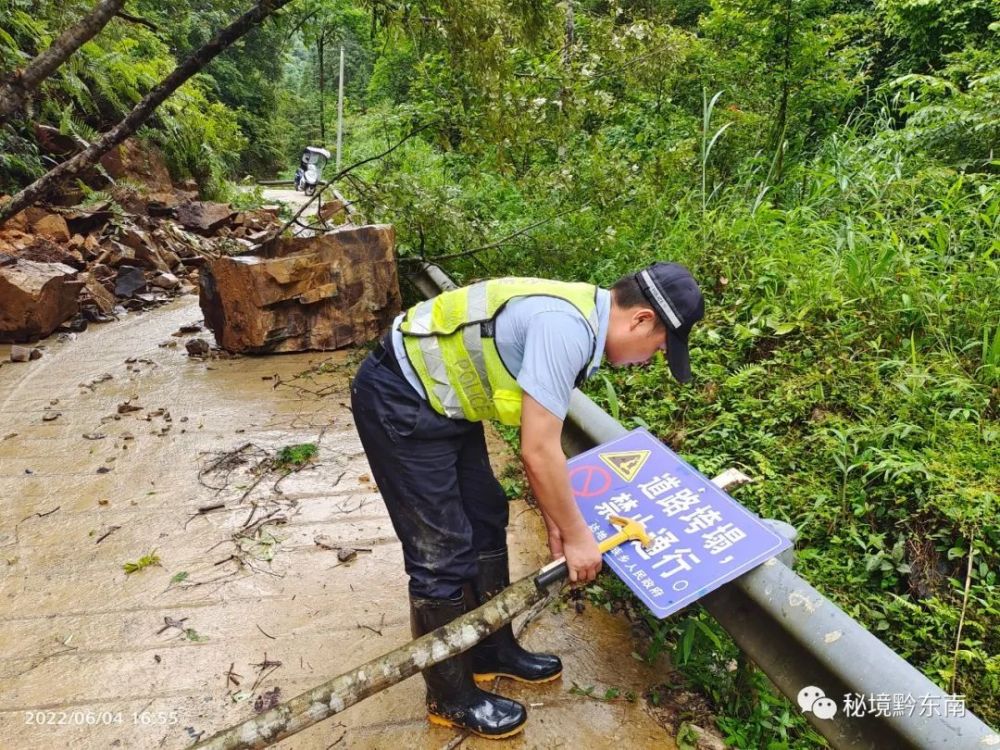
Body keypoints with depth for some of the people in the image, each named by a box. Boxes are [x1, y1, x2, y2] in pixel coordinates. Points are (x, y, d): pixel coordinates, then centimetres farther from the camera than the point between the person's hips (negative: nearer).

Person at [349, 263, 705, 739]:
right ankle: (451, 697, 20)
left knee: (485, 521, 16)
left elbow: (540, 441, 11)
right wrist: (575, 535, -9)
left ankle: (493, 651, 36)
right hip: (398, 402, -10)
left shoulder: (577, 316, 6)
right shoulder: (567, 329, -26)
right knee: (444, 552, -1)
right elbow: (538, 453, -23)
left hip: (437, 397, 10)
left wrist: (555, 524, 13)